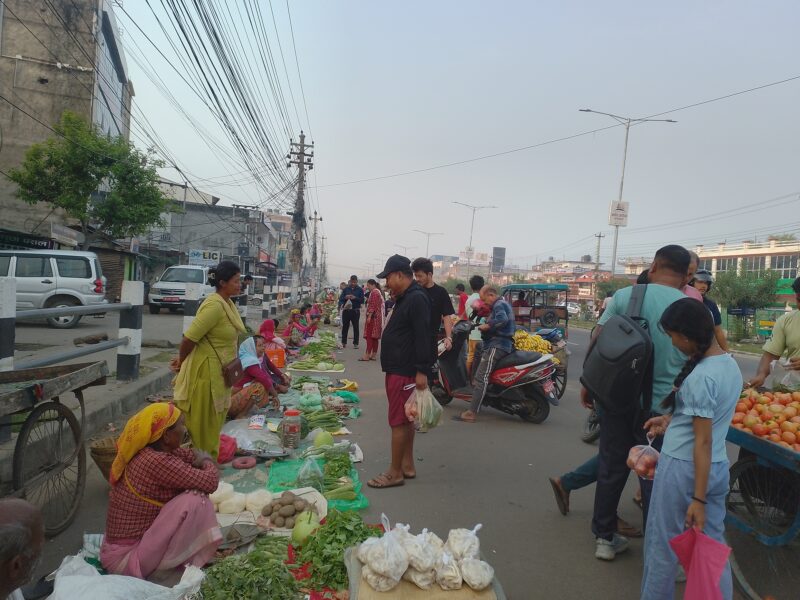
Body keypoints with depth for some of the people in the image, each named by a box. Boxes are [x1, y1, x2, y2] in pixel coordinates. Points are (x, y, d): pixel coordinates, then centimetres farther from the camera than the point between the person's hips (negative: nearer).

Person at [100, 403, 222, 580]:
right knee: (194, 500, -23)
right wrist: (208, 462, -2)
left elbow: (187, 455, 12)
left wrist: (198, 458, -13)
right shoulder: (158, 461, -28)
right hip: (124, 559, -9)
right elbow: (210, 482, -25)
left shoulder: (146, 452, 0)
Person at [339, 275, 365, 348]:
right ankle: (343, 342, 13)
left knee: (356, 327, 3)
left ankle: (355, 343, 8)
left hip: (355, 311, -1)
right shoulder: (346, 289, 7)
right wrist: (345, 297, -17)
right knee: (345, 327, 5)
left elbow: (362, 300, -2)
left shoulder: (360, 290, 3)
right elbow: (340, 299, 3)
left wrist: (355, 298, -18)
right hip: (346, 310, 2)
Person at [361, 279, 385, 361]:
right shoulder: (379, 292, 20)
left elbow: (373, 306, -19)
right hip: (378, 317, 10)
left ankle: (367, 355, -12)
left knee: (369, 336, -10)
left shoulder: (374, 292, -11)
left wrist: (369, 316, -22)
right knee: (375, 336, 9)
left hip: (373, 317, -10)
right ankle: (373, 355, 11)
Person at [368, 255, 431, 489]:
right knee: (405, 419, 16)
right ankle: (407, 465, 26)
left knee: (398, 421, -4)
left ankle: (395, 473, 5)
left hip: (404, 372, -10)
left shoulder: (417, 299, -17)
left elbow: (423, 337, -23)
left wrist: (422, 371, -25)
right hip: (398, 370, 10)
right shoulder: (404, 298, 16)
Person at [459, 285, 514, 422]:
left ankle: (472, 412, -24)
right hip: (505, 344, 12)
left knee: (481, 377, -18)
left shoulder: (499, 305, -10)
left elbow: (502, 319, -30)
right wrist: (487, 325, 16)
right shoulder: (504, 304, 22)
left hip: (497, 345, -12)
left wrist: (486, 326, -18)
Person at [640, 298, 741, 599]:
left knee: (662, 545, 9)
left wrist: (698, 499, -17)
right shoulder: (731, 364, 3)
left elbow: (703, 441, -21)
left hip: (684, 469, -8)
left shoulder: (700, 376, -23)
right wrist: (673, 419, 22)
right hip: (718, 468, 8)